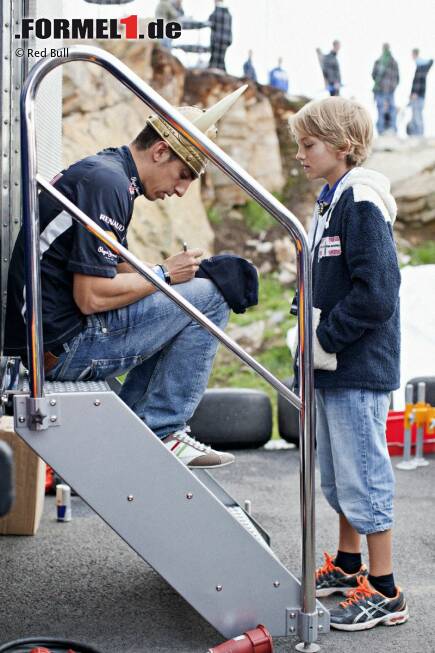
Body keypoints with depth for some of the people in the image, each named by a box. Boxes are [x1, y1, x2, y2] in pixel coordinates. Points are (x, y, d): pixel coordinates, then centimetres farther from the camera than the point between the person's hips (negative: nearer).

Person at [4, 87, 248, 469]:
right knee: (208, 297, -9)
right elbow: (91, 297, -23)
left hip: (46, 340, 10)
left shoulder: (104, 169, 15)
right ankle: (162, 433, -3)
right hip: (63, 347, -10)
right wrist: (164, 274, -8)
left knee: (178, 309, 24)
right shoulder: (107, 184, -17)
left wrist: (175, 270, 7)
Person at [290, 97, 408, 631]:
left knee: (362, 474, -3)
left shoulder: (361, 203, -17)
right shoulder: (331, 202, 13)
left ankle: (384, 593, 7)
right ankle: (347, 566, 34)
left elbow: (374, 293, -24)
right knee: (337, 473, 19)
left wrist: (325, 338, -18)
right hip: (332, 367, 10)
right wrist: (313, 343, 10)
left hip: (358, 367, -10)